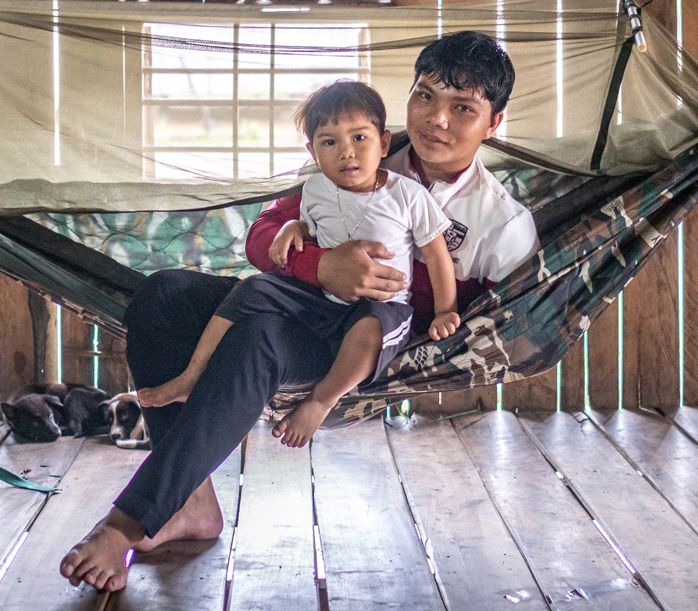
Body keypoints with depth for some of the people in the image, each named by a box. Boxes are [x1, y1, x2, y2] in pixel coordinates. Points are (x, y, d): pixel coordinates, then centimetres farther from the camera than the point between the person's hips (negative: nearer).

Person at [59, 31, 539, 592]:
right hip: (305, 302, 6)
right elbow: (264, 234, 0)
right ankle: (192, 502, -23)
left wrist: (398, 275, -13)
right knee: (162, 294, -19)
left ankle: (130, 521, -34)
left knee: (256, 338, -37)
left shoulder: (503, 221, -3)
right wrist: (322, 265, -25)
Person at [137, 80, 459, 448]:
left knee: (370, 326, -40)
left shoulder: (407, 195, -9)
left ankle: (321, 400, -17)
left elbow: (436, 255, 0)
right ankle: (191, 379, -11)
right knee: (255, 289, -14)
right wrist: (292, 229, 0)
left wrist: (444, 312, -3)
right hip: (321, 298, 4)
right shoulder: (315, 190, 3)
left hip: (383, 305, -4)